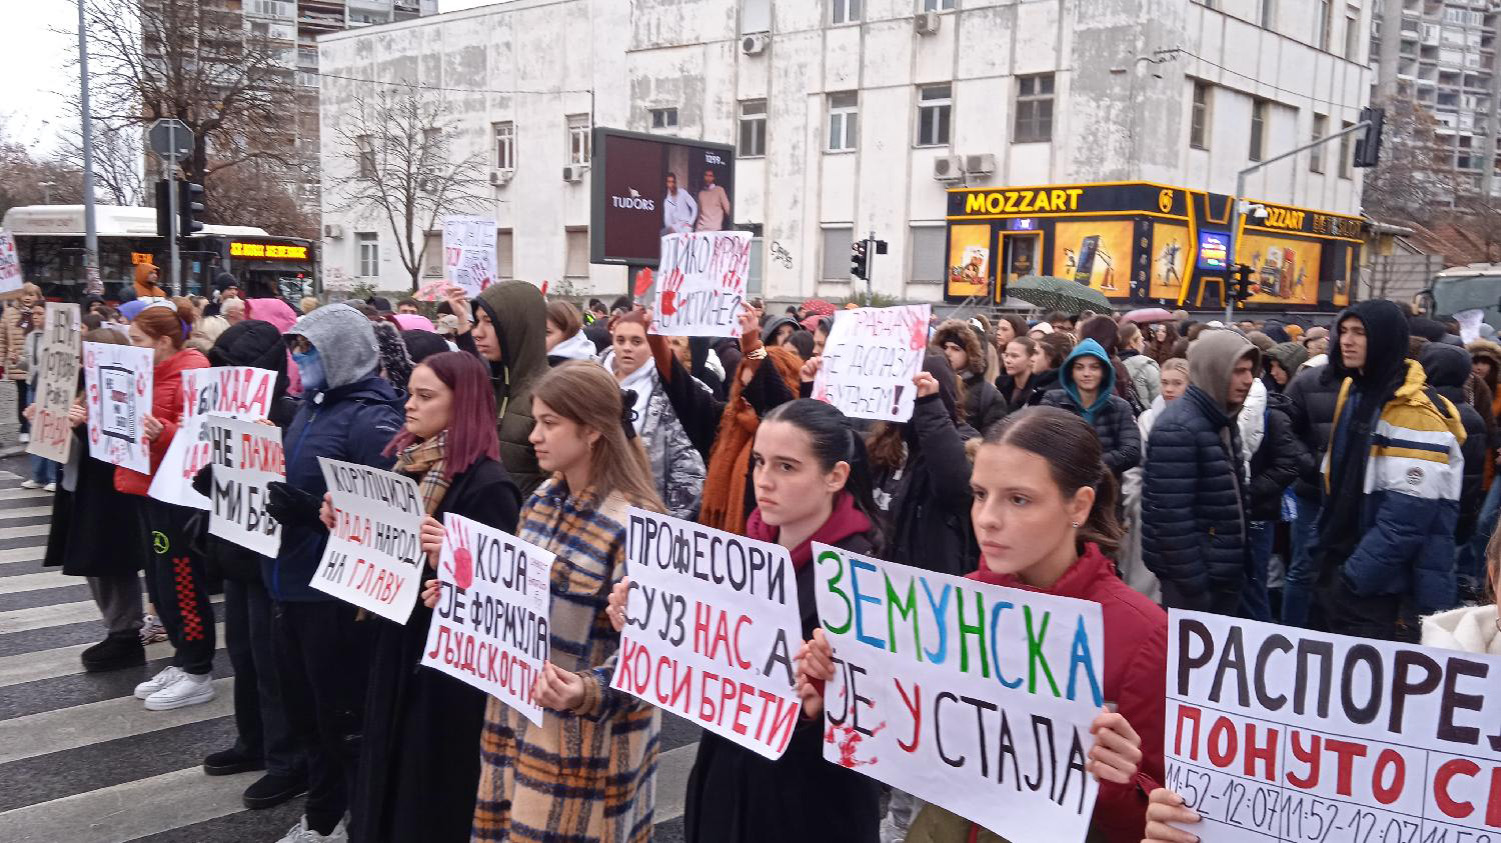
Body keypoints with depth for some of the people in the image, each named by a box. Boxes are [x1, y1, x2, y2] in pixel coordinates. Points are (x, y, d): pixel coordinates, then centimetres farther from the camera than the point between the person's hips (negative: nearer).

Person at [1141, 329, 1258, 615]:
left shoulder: (1223, 421, 11)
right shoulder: (1177, 428, -19)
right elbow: (1172, 515, -23)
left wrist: (1242, 564, 16)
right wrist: (1192, 581, -22)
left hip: (1226, 568, 9)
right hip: (1195, 573, -9)